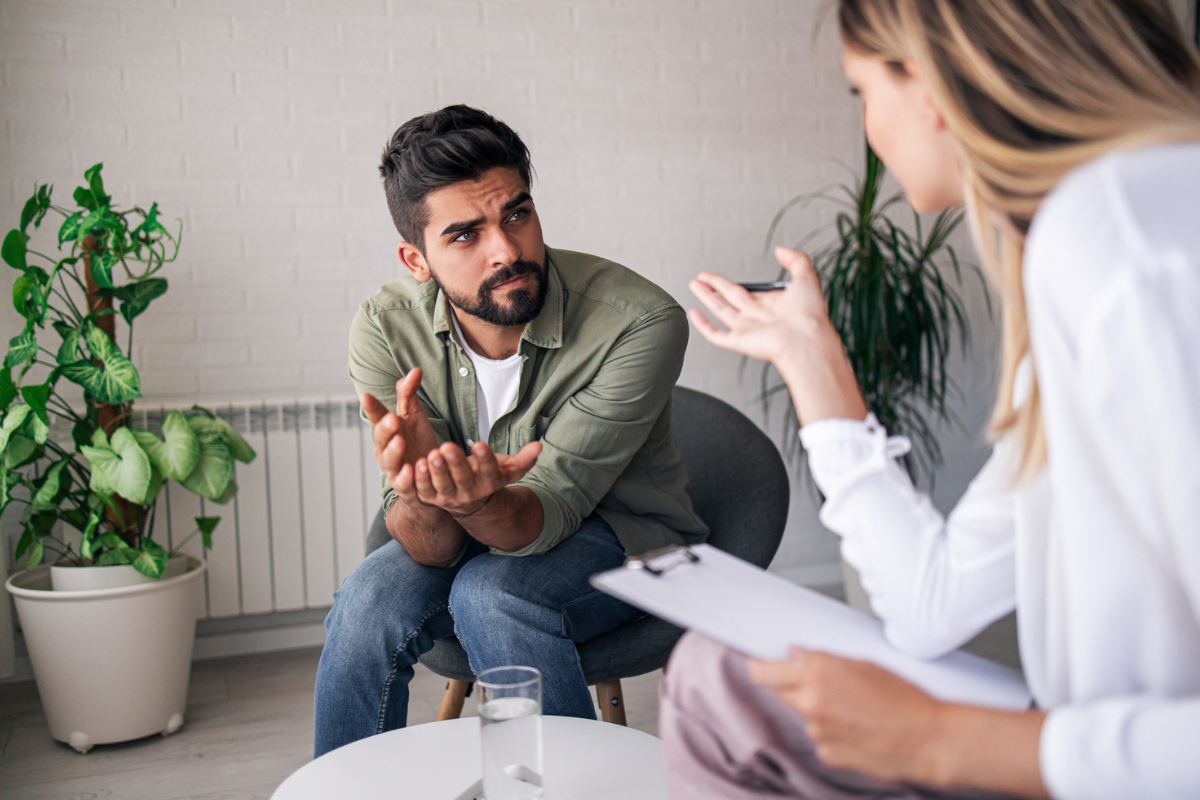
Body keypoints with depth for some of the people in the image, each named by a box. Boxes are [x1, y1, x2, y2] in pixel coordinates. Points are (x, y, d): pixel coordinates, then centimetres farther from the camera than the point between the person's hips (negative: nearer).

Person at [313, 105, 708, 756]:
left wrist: (478, 503, -49)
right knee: (370, 599, -25)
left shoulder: (640, 323, -27)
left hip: (622, 538, -2)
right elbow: (429, 549, -20)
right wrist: (424, 498, -45)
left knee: (491, 591, -31)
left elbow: (550, 511, -25)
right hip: (470, 547, 3)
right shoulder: (387, 330, -18)